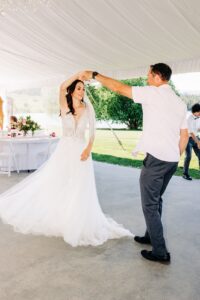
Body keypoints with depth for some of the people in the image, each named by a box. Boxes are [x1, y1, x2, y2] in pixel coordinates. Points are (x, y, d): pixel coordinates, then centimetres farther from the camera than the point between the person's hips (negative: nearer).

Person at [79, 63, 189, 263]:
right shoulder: (180, 103, 14)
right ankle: (151, 236, 35)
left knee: (150, 204, 1)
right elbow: (184, 135, 15)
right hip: (172, 159, 8)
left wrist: (94, 75, 4)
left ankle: (160, 252, 7)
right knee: (156, 200, 21)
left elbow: (118, 87, -6)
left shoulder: (153, 93, -7)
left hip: (156, 158, -8)